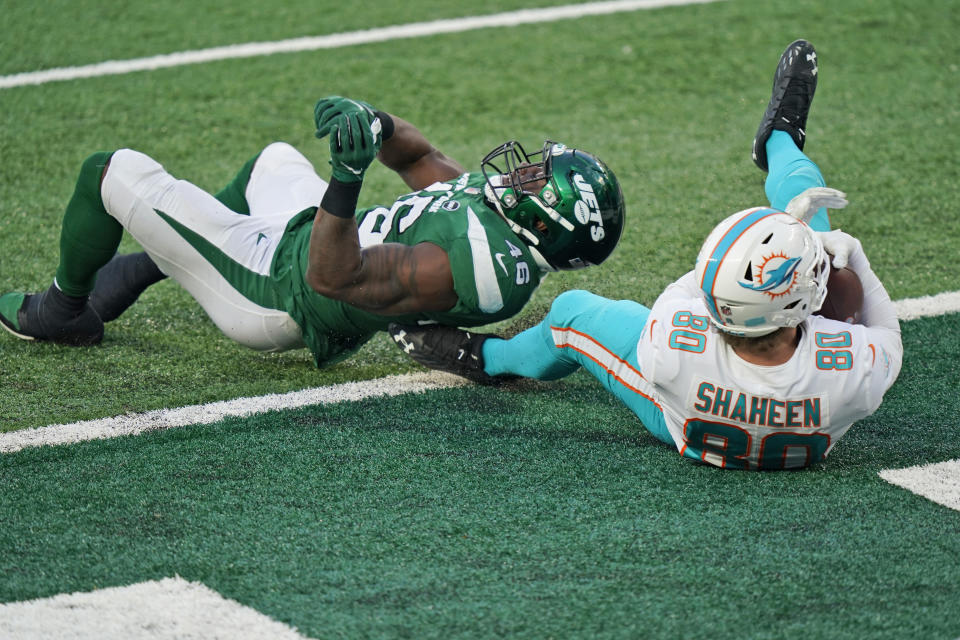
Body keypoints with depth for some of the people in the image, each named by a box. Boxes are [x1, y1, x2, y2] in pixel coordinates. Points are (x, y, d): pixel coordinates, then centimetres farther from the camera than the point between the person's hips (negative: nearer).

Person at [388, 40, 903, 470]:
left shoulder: (679, 352, -46)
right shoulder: (851, 373, -47)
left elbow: (672, 306, -19)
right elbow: (887, 343, -20)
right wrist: (858, 264, -19)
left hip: (692, 430, -2)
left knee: (574, 310, 19)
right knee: (809, 217, 14)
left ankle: (488, 358, 54)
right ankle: (780, 141, 49)